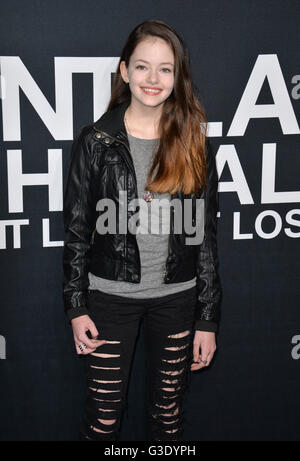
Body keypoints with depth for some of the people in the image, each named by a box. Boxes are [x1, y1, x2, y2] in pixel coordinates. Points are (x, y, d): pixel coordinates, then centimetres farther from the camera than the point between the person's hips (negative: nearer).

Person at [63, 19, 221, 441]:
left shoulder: (195, 144, 0)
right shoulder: (96, 141, -4)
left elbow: (206, 235, 2)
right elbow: (76, 228, 0)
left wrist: (208, 319, 1)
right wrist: (76, 307, -3)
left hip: (176, 296, 2)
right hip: (111, 295, -1)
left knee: (169, 413, 14)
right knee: (103, 415, 7)